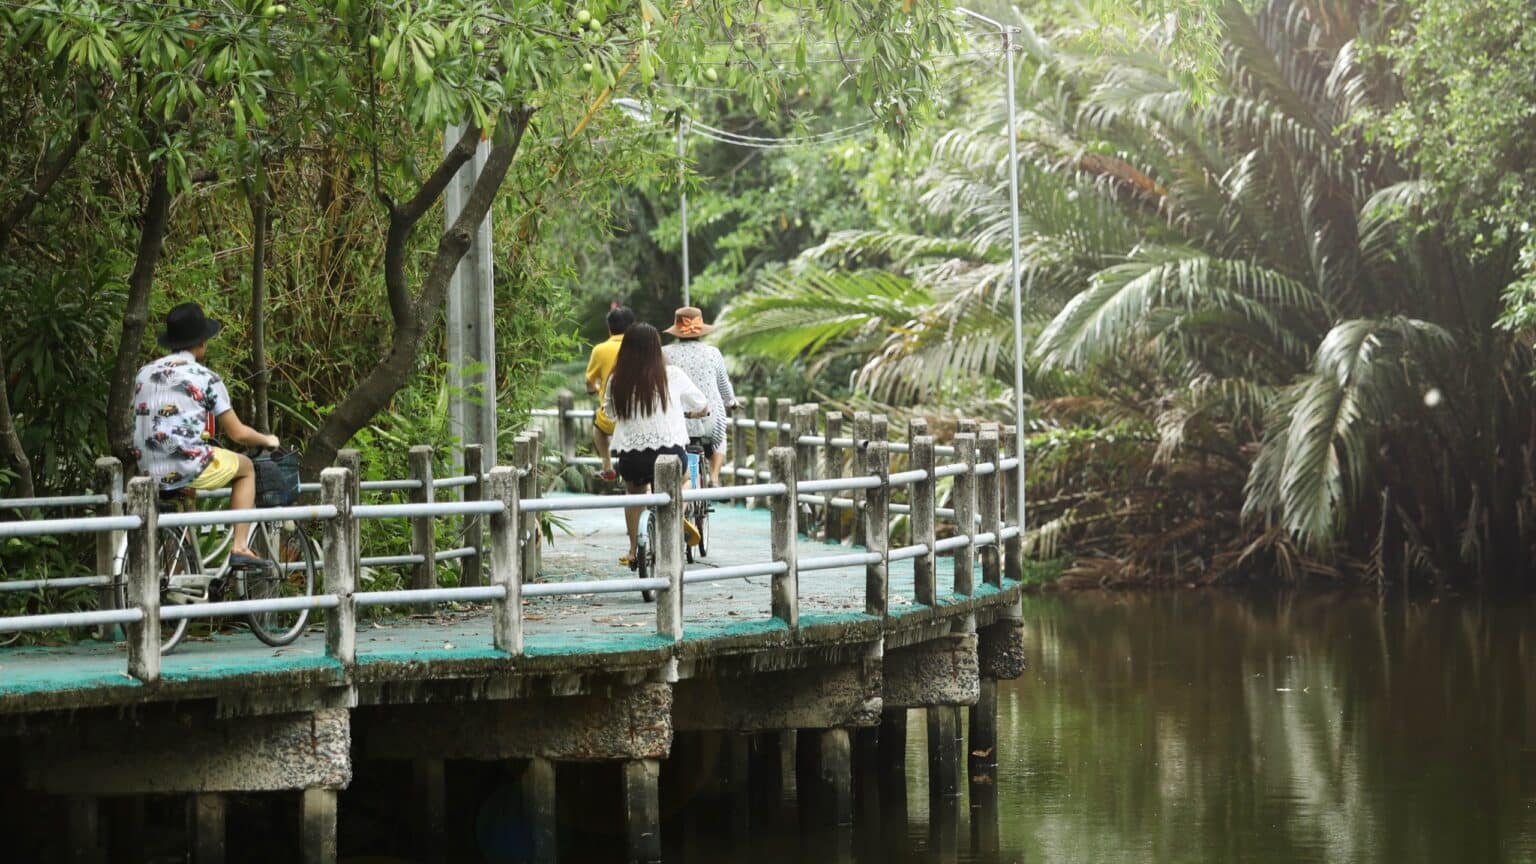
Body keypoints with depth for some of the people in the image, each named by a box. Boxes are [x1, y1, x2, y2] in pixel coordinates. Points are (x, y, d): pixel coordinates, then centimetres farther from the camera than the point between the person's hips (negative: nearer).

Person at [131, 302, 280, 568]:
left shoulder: (144, 374, 13)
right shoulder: (205, 378, -2)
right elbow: (238, 433, 0)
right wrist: (267, 440, 21)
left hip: (149, 472, 6)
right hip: (189, 466, -6)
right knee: (246, 469, 20)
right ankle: (239, 547, 9)